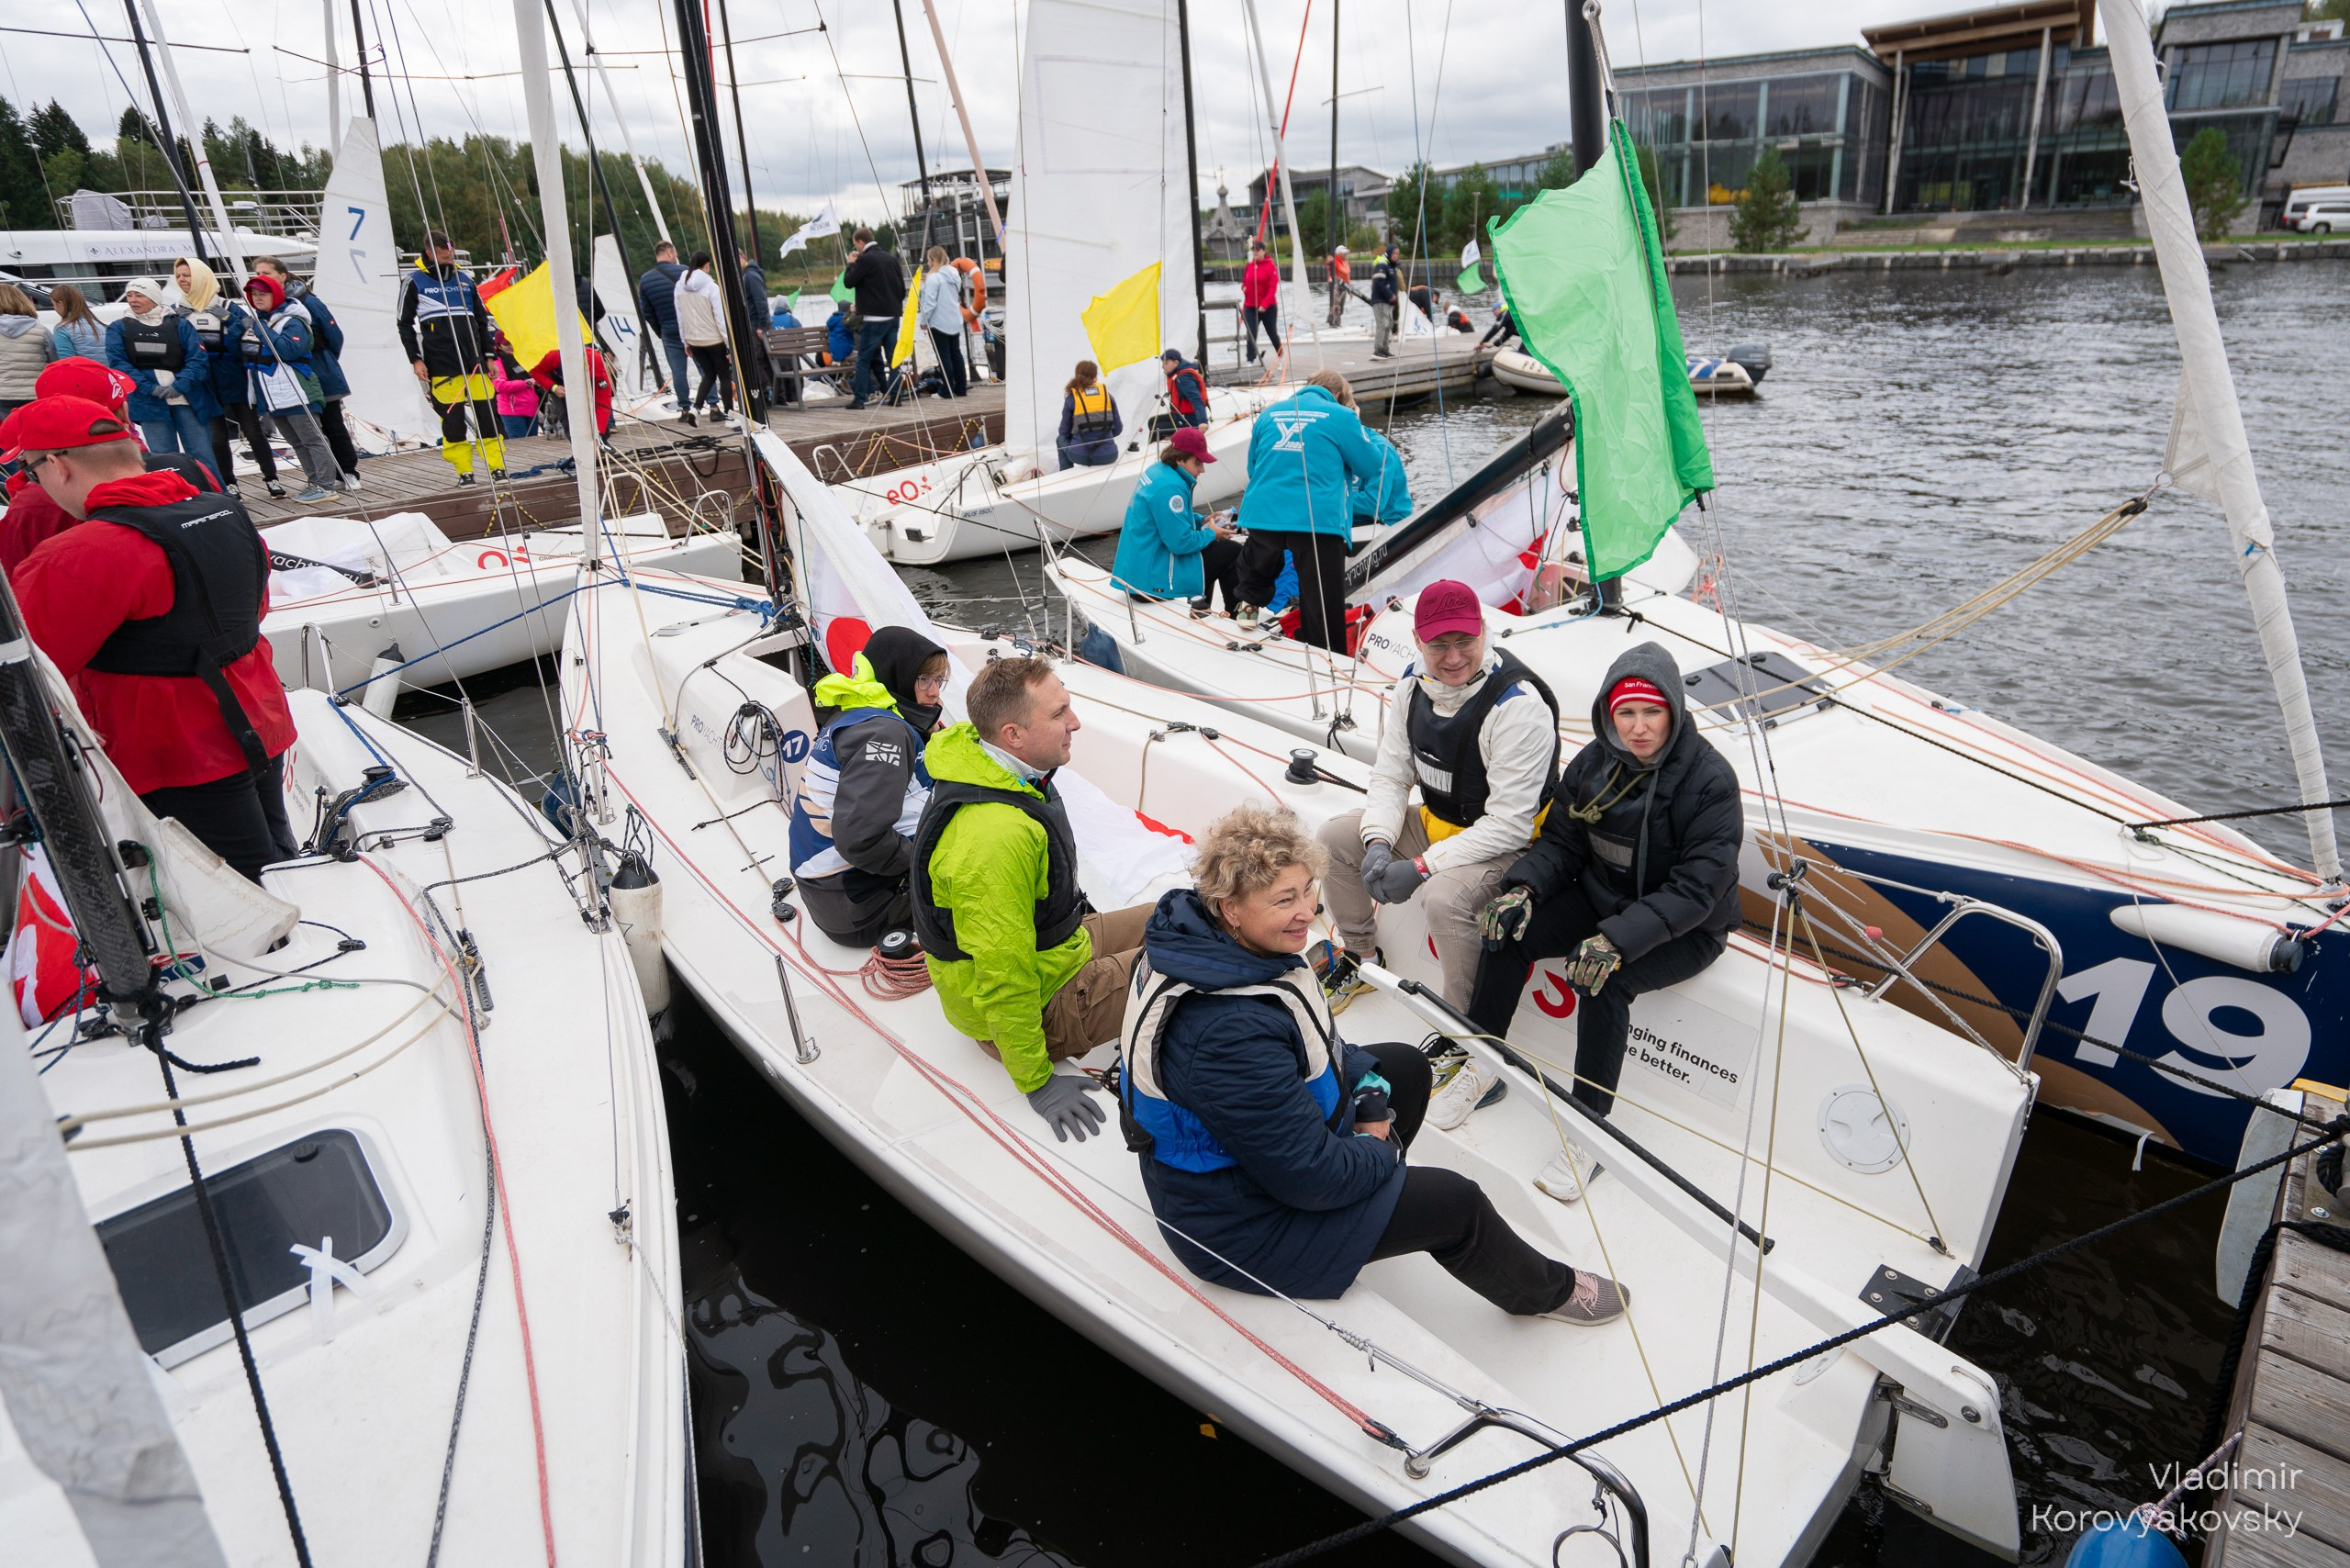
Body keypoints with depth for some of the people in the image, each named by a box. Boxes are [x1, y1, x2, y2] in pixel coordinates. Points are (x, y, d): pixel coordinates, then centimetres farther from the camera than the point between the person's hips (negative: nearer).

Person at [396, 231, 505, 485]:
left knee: (487, 413, 0)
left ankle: (497, 465, 7)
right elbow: (405, 324, 5)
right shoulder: (415, 282, 3)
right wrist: (415, 359, -3)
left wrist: (488, 355, 15)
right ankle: (464, 470, 2)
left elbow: (482, 319, 21)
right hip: (441, 365, -3)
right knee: (452, 417, -3)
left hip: (474, 360, 3)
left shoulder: (464, 279, 14)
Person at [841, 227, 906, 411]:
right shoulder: (891, 258, 11)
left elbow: (849, 282, -5)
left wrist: (850, 264, 9)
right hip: (893, 315, 7)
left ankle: (860, 398, -4)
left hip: (874, 317, -7)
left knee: (864, 358, -2)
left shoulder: (865, 260, -10)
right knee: (893, 357, 8)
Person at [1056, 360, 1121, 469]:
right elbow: (1118, 428, 5)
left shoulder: (1072, 397, -1)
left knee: (1061, 440, 33)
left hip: (1081, 455, -2)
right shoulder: (1107, 394, 4)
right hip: (1108, 456, 2)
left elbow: (1064, 431, 3)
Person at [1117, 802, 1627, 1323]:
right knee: (1454, 1204, -3)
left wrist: (1370, 1097, -2)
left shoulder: (1205, 937, -11)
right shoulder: (1232, 1032, -40)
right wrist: (1381, 1149, -10)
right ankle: (1547, 1291, 27)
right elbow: (1311, 1175, -30)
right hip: (1240, 1226, -9)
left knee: (1407, 1066, 17)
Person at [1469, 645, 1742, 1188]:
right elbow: (1562, 841, 1)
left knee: (1602, 980, -32)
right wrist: (1524, 888, -21)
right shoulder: (1595, 762, -5)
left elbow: (1695, 889, -26)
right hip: (1602, 900, 6)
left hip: (1686, 931, -5)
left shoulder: (1710, 779, -22)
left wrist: (1619, 940, -37)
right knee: (1507, 932, -16)